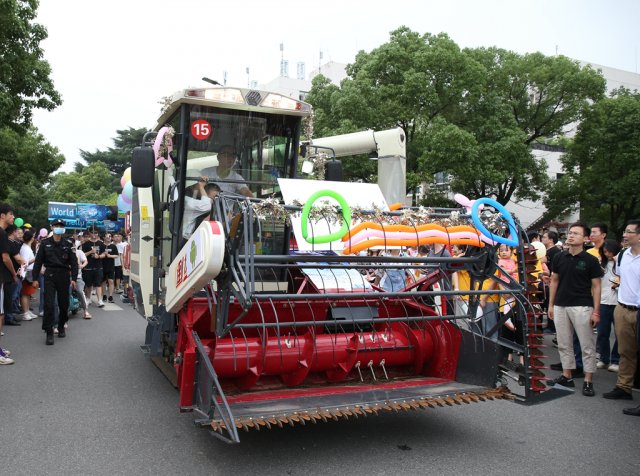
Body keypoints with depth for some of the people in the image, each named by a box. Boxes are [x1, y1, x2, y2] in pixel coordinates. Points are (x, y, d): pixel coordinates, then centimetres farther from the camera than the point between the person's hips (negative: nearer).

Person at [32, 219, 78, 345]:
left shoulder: (68, 243, 1)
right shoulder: (45, 243, 3)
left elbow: (74, 262, -1)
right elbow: (38, 261, 5)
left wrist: (73, 278, -8)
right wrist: (35, 278, 1)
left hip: (64, 275, 1)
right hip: (49, 275, -1)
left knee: (64, 304, 9)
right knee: (49, 305, -8)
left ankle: (61, 327, 29)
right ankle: (49, 333, -4)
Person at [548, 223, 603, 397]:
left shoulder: (590, 260, -5)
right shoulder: (559, 258, 6)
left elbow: (596, 286, -4)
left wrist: (596, 311, -9)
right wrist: (551, 305, 9)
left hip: (582, 307, -4)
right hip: (561, 306, 4)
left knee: (587, 345, 1)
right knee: (564, 344, 12)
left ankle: (588, 381, 10)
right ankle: (567, 376, 23)